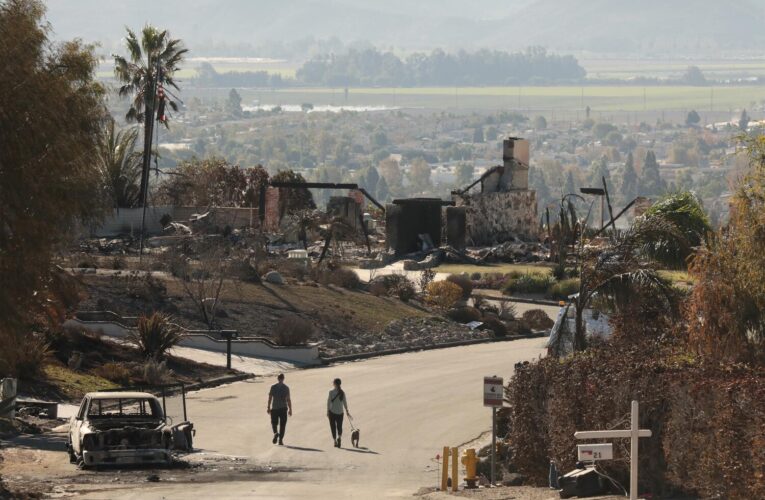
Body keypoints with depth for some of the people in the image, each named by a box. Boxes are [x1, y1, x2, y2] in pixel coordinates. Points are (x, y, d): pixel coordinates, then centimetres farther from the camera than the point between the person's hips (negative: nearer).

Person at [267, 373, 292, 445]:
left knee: (274, 423, 12)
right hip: (283, 408, 0)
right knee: (282, 424, 5)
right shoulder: (286, 388, 0)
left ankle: (275, 433, -17)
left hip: (274, 408, 0)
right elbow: (288, 400, -1)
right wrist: (290, 409, 4)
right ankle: (281, 439, -1)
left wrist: (268, 407, 4)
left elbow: (270, 398, -2)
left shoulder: (273, 387, 0)